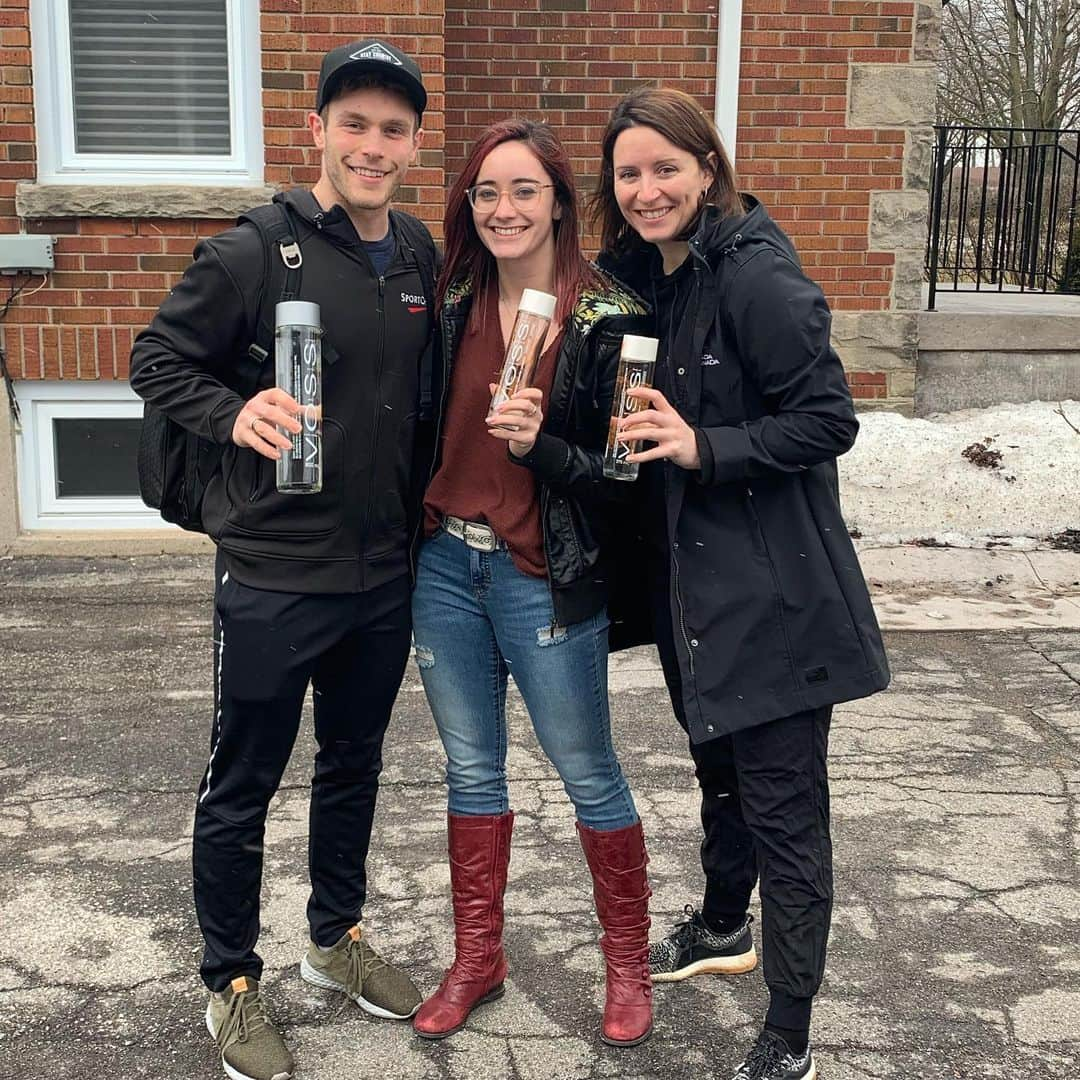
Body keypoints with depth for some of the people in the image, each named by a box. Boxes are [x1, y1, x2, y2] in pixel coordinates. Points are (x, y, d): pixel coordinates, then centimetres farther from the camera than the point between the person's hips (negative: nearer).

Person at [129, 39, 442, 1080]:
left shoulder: (419, 253, 4)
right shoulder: (253, 251, -13)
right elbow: (157, 358, -6)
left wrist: (423, 515, 7)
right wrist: (234, 415, -22)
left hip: (385, 572, 6)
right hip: (273, 573, -5)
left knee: (354, 766, 21)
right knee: (240, 787, 9)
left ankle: (335, 937, 41)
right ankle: (231, 983, 28)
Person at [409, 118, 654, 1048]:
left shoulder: (608, 318, -11)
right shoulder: (454, 304, 4)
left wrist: (540, 447, -26)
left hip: (546, 580, -5)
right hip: (446, 564, 5)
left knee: (589, 774, 8)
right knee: (470, 767, 15)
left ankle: (629, 962, 28)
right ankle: (477, 958, 31)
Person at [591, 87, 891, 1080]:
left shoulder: (756, 274, -17)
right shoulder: (643, 274, 8)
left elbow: (829, 422, -19)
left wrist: (703, 448, -26)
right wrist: (634, 427, 1)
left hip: (773, 591, -8)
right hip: (689, 578, 8)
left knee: (781, 809, 0)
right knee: (718, 769, 26)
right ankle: (722, 929, 49)